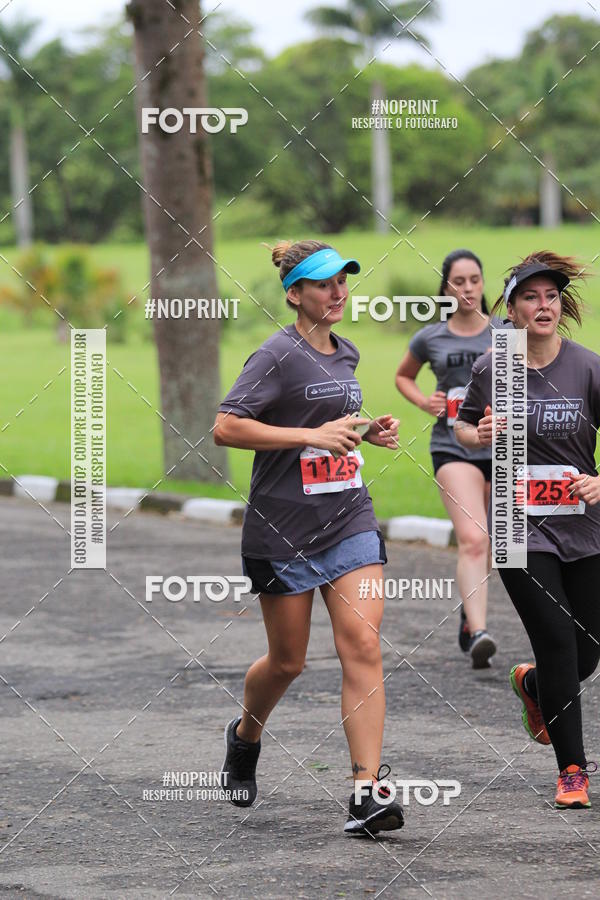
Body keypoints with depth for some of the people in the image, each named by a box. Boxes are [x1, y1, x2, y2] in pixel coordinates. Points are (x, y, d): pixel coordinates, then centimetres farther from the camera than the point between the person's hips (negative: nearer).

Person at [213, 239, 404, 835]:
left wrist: (368, 432, 9)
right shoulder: (278, 355, -11)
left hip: (350, 522, 5)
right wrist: (313, 435, -22)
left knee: (362, 647, -10)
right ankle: (245, 735, 41)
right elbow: (226, 427, -20)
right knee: (287, 661, 8)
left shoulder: (345, 355, 12)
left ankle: (369, 790, -13)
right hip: (283, 531, -5)